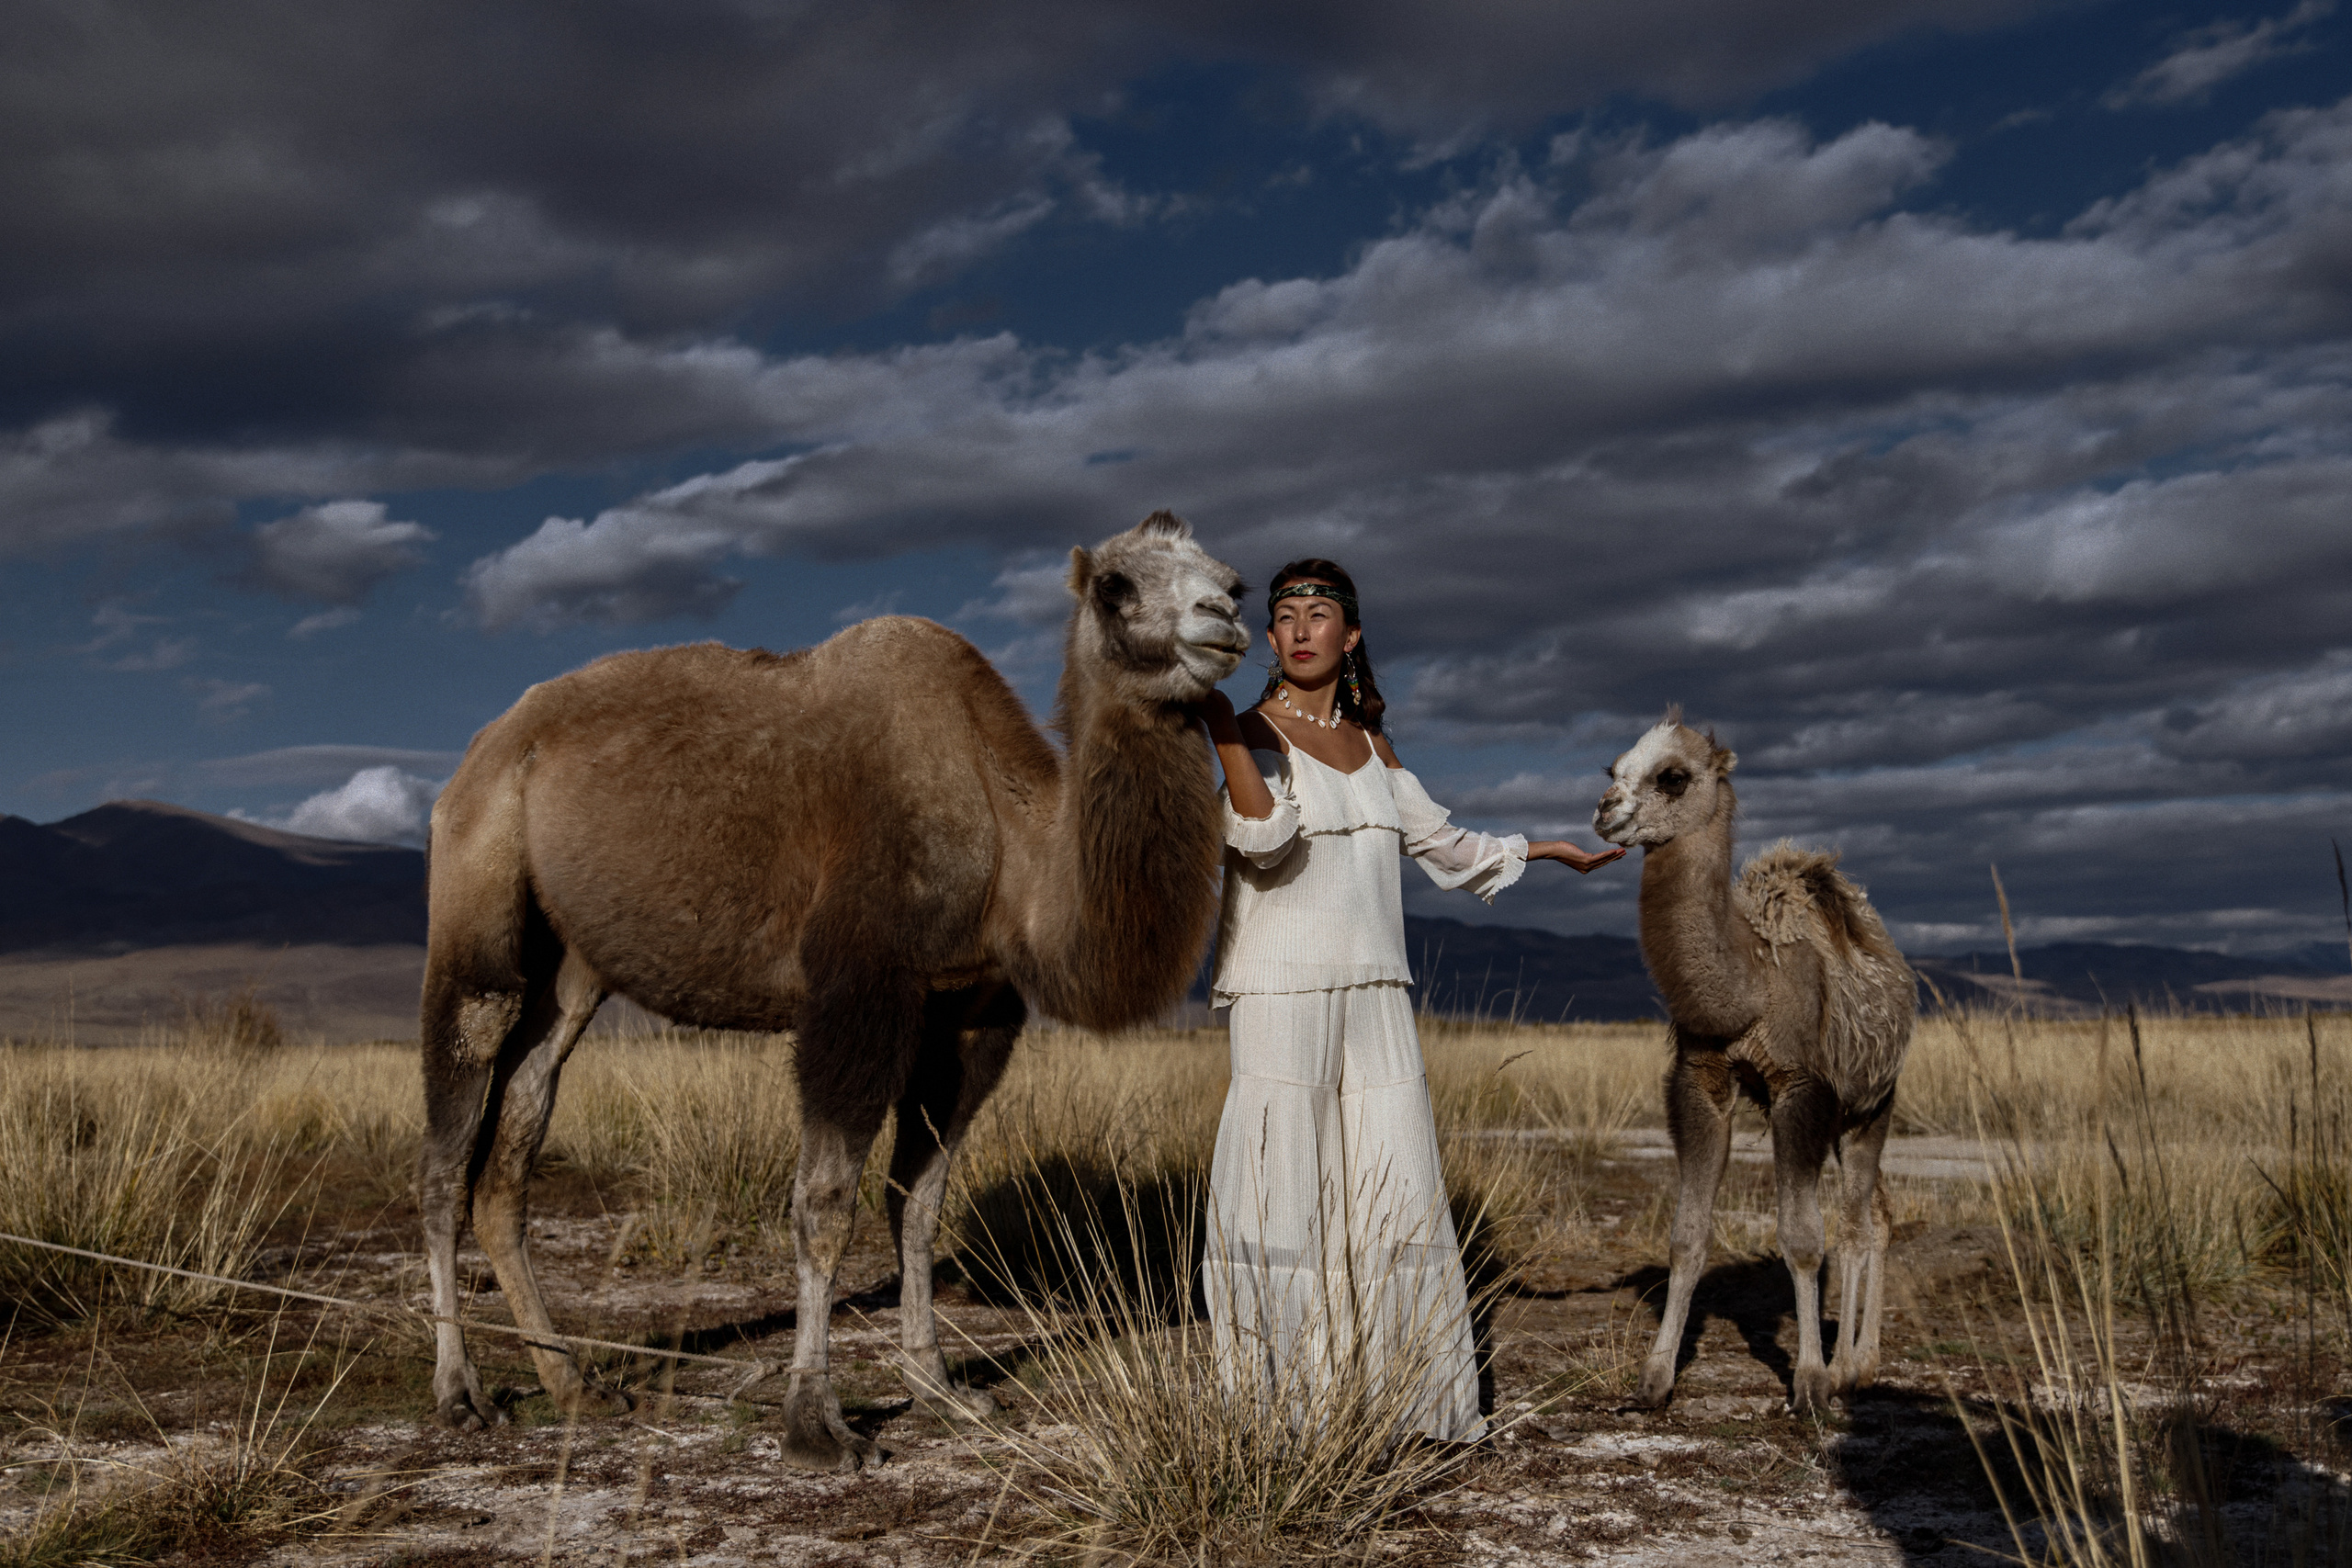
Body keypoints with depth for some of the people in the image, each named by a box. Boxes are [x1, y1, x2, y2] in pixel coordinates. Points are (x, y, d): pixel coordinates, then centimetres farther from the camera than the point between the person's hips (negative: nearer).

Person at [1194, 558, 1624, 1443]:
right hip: (1279, 993, -6)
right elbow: (1263, 834, -25)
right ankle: (1277, 1413, 5)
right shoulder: (1257, 732, -4)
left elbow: (1445, 846, 27)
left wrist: (1554, 848, 35)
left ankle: (1409, 1401, 18)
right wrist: (1212, 712, -31)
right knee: (1282, 1200, -4)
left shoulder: (1370, 743, 15)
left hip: (1372, 996, 6)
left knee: (1396, 1195, 7)